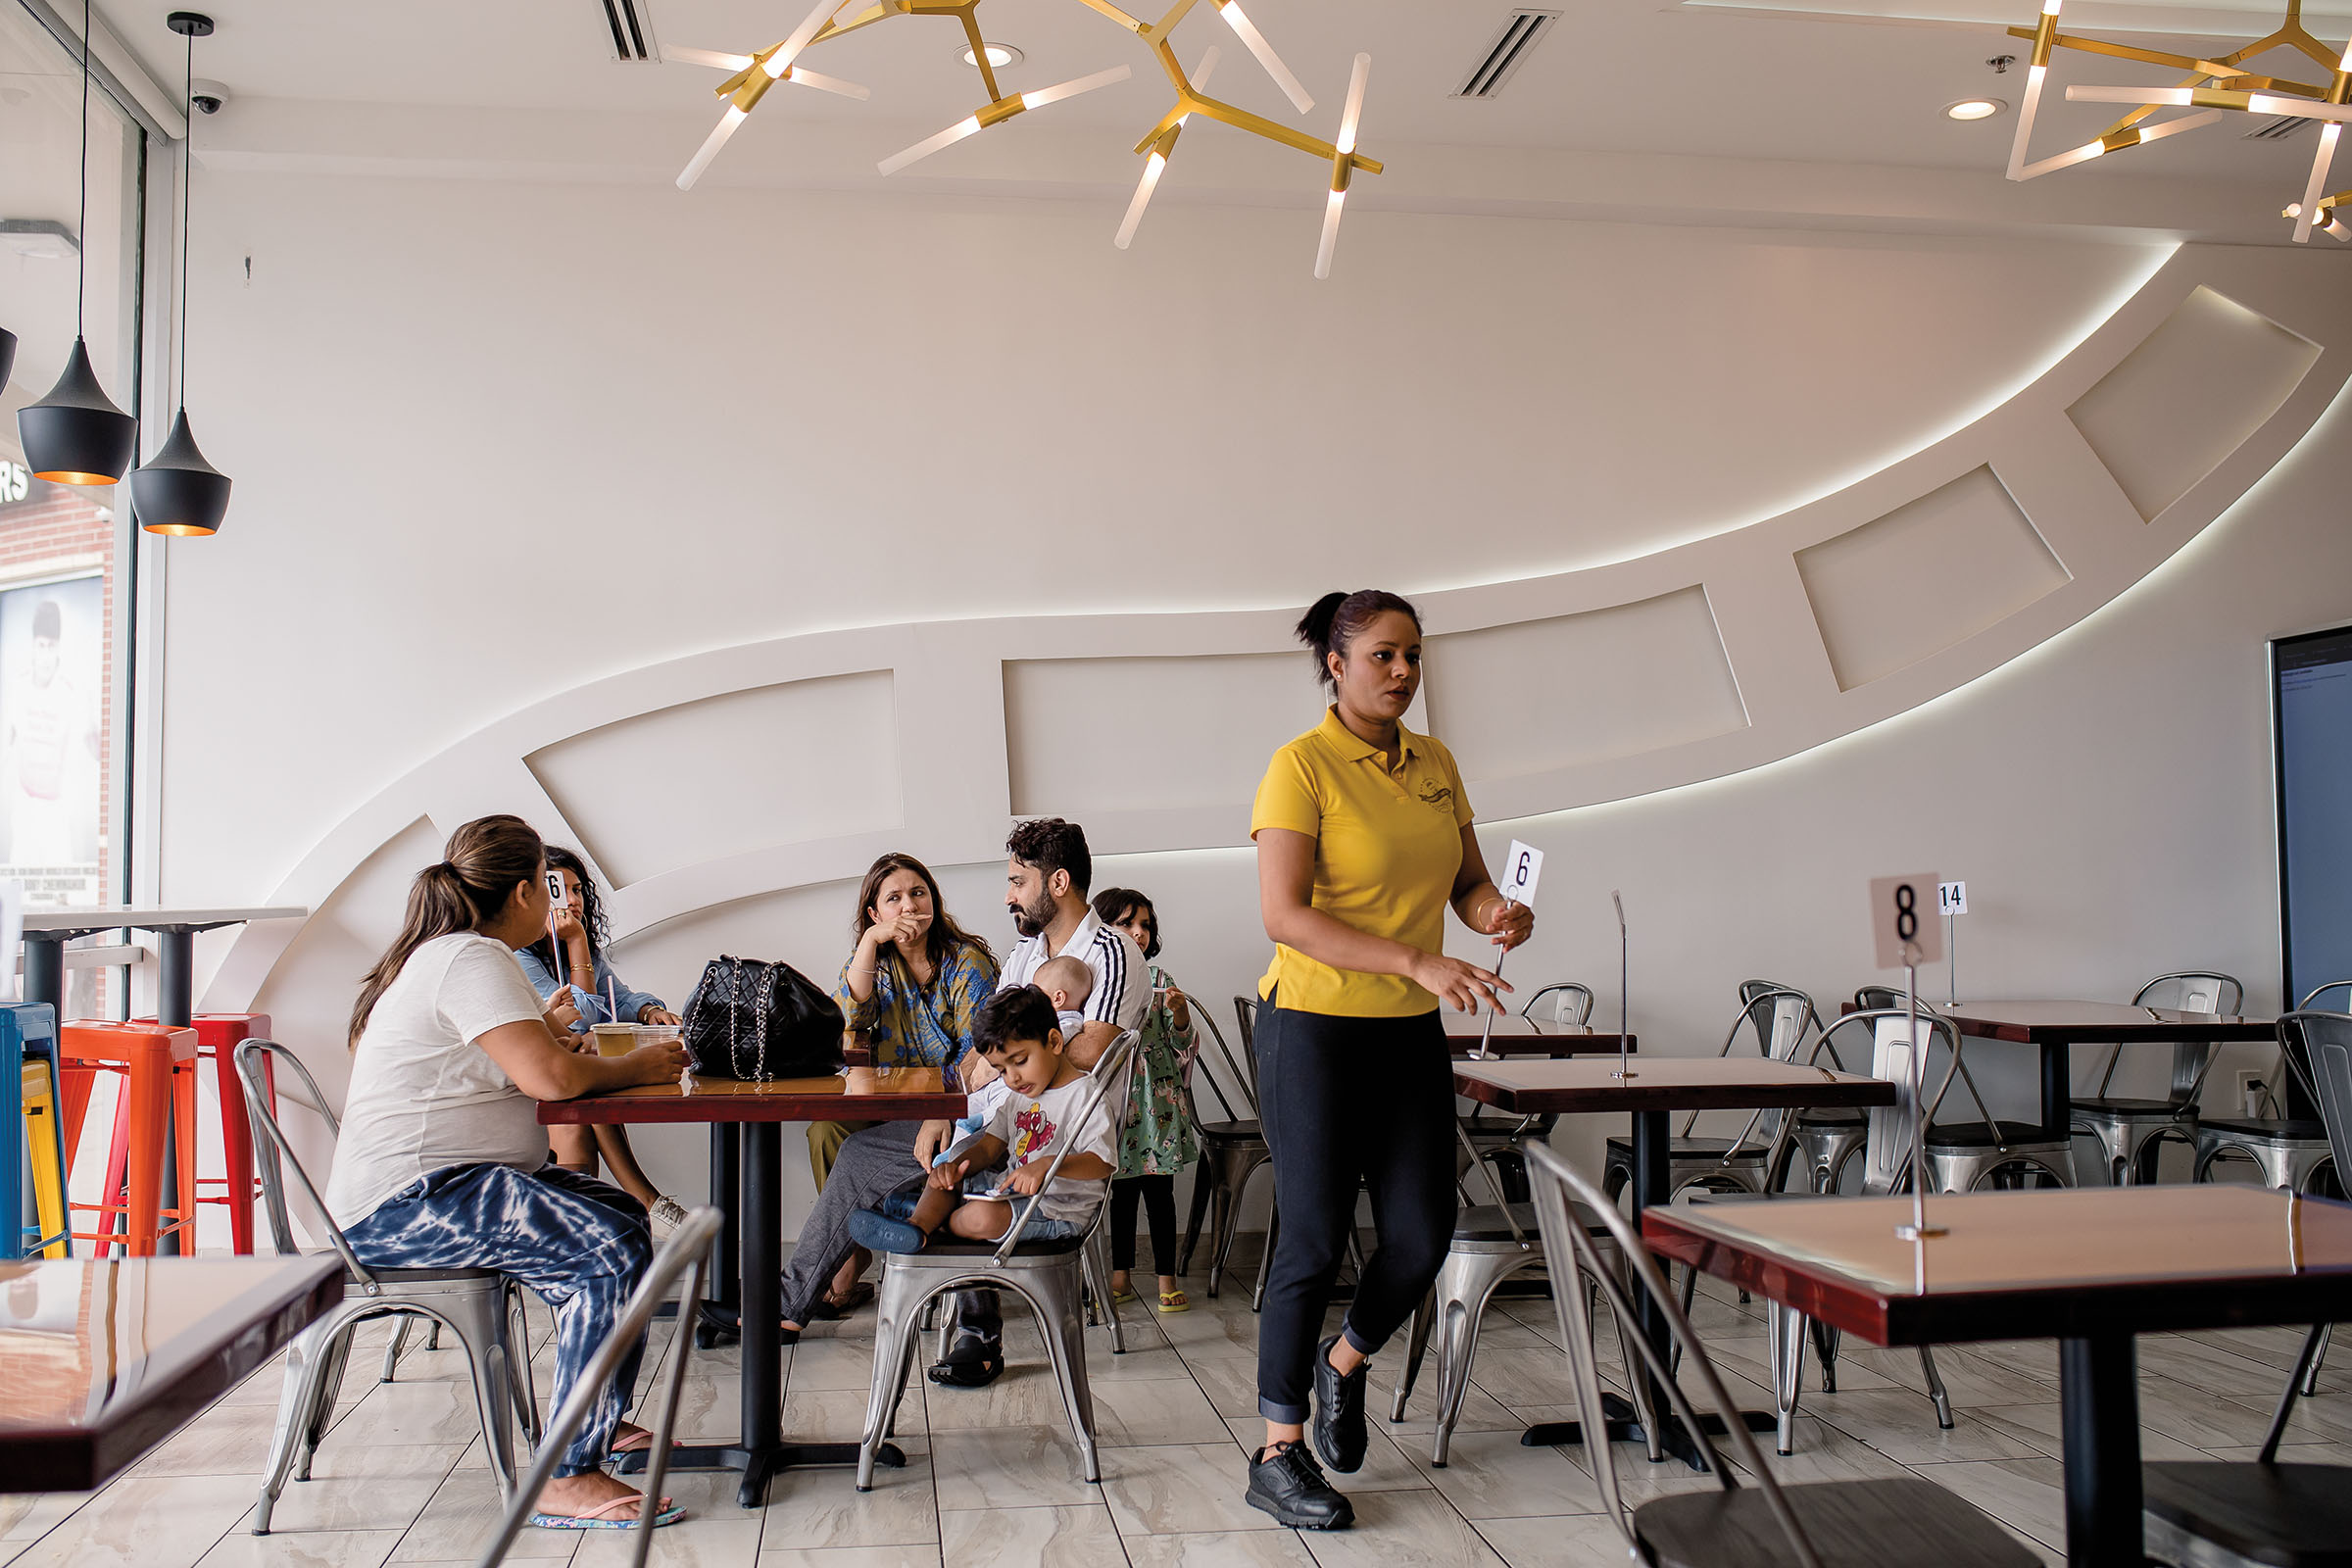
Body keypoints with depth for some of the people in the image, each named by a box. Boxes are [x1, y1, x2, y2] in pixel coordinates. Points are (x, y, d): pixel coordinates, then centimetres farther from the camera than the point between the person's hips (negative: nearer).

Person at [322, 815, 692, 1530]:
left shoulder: (444, 955, 18)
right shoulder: (471, 958, -16)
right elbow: (550, 1076, -25)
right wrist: (636, 1066, -11)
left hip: (425, 1186, 11)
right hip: (404, 1203, -11)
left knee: (622, 1216, 14)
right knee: (615, 1250, -23)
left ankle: (604, 1421, 20)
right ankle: (569, 1477, -19)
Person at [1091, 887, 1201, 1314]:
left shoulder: (1158, 979, 3)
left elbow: (1180, 1044, 5)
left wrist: (1180, 1016, -14)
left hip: (1156, 1098, 0)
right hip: (1113, 1098, 1)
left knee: (1159, 1191, 2)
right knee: (1121, 1191, 10)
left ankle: (1167, 1279, 9)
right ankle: (1121, 1277, 21)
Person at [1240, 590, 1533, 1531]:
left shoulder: (1435, 764, 9)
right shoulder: (1302, 766, -12)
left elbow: (1468, 882, 16)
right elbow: (1284, 915, -21)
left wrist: (1495, 912, -9)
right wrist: (1418, 961, -27)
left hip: (1410, 1032, 6)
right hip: (1314, 1028, -6)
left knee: (1423, 1234, 5)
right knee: (1315, 1242, -1)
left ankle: (1342, 1364, 35)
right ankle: (1279, 1455, 15)